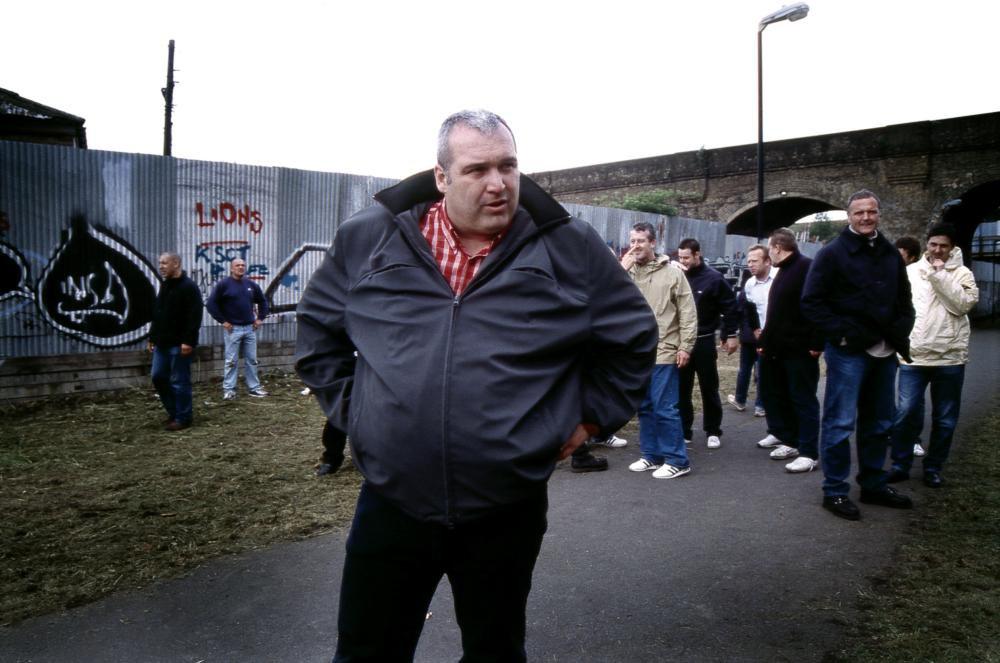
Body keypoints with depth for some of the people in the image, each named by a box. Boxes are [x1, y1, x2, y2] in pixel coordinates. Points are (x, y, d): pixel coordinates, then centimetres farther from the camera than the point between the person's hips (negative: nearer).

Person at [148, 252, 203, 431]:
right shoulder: (164, 286, 15)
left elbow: (194, 317, -19)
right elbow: (157, 315, 21)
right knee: (158, 377, 11)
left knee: (179, 381, -3)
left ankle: (183, 417, 7)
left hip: (179, 344, -9)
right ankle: (174, 412, 23)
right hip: (162, 343, 9)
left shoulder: (189, 287, -12)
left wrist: (188, 341, -23)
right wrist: (152, 337, 18)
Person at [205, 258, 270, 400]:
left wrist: (260, 318, 11)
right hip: (233, 329, -4)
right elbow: (211, 304, -7)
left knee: (251, 360, 8)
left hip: (250, 328, 4)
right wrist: (222, 321, -10)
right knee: (231, 361, 0)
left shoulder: (251, 285, 9)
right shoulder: (223, 284, -5)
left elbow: (262, 301, 22)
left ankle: (254, 388, 14)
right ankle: (229, 390, 7)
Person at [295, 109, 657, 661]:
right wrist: (346, 406, 6)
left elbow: (632, 337, 7)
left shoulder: (570, 247, -5)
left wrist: (592, 416, 2)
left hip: (507, 512, 0)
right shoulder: (370, 237, -2)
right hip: (390, 502, 2)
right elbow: (318, 324, 13)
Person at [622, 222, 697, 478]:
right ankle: (651, 455, 26)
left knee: (665, 408, -3)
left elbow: (688, 313, -3)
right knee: (644, 407, 13)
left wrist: (685, 347, -8)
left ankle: (677, 460, 8)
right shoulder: (625, 272, 7)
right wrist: (621, 271, -11)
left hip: (663, 353, -5)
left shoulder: (672, 273, -3)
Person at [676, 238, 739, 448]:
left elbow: (730, 306, -3)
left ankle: (713, 432, 18)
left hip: (704, 342, -3)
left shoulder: (713, 278, -5)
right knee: (682, 389, 7)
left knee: (709, 388, 7)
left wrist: (731, 334, -5)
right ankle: (684, 431, 16)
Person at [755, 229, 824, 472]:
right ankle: (783, 435, 30)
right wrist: (765, 341, 21)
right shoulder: (783, 271, 18)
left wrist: (816, 343, -23)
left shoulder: (807, 268, -14)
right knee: (776, 393, 16)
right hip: (779, 348, 10)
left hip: (800, 349, -10)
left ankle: (809, 453, 0)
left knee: (803, 399, -5)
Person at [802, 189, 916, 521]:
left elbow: (903, 300, 21)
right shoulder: (832, 253, -6)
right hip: (848, 352, -7)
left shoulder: (891, 254, 13)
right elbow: (811, 302, -9)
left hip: (884, 352, 7)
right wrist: (842, 333, -15)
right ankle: (835, 491, 7)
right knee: (840, 423, -2)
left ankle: (873, 485, 29)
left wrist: (901, 331, 4)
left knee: (879, 423, 15)